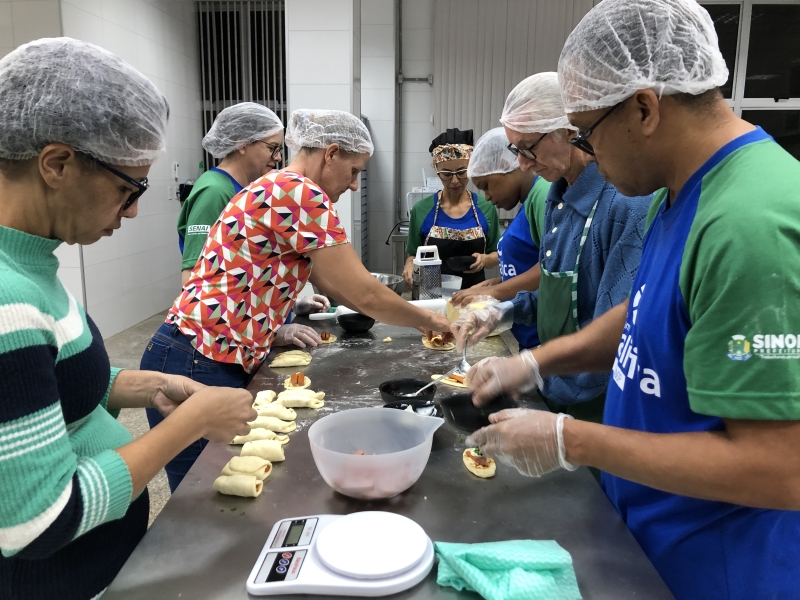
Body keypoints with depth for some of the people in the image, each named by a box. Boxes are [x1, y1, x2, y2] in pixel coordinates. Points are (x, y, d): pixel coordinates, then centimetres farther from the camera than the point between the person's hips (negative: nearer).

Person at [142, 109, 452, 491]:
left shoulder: (279, 189, 15)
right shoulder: (302, 194, -16)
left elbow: (332, 284, 20)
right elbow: (363, 294, -15)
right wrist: (428, 320, 1)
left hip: (225, 363, 9)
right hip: (199, 367, -9)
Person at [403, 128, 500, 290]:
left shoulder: (486, 208, 1)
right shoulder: (421, 210, -1)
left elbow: (496, 255, 10)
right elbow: (413, 254, 9)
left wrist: (485, 259, -9)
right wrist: (410, 265, -11)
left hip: (473, 293, 1)